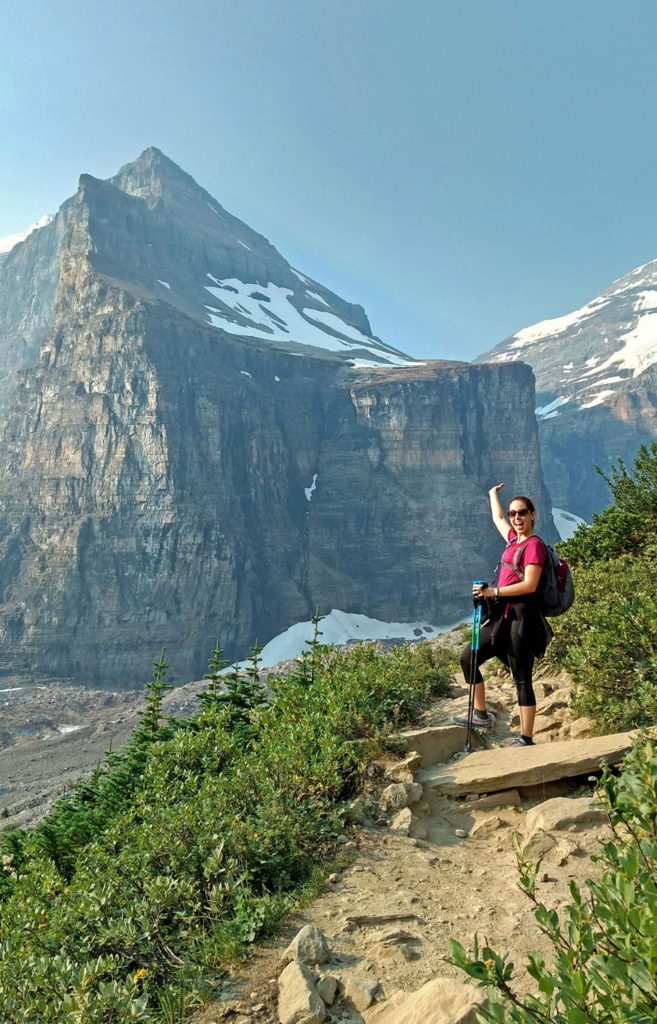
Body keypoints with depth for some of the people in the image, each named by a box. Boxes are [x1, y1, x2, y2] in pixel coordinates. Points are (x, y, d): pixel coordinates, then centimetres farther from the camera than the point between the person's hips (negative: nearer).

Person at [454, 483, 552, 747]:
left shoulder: (534, 545, -9)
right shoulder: (514, 540, 14)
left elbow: (530, 585, -18)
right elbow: (497, 518, 35)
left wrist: (493, 591, -16)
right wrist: (493, 495, 50)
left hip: (521, 616, -9)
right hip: (504, 616, 9)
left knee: (521, 679, -4)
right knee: (468, 656, 12)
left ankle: (526, 739, 4)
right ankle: (481, 715, 22)